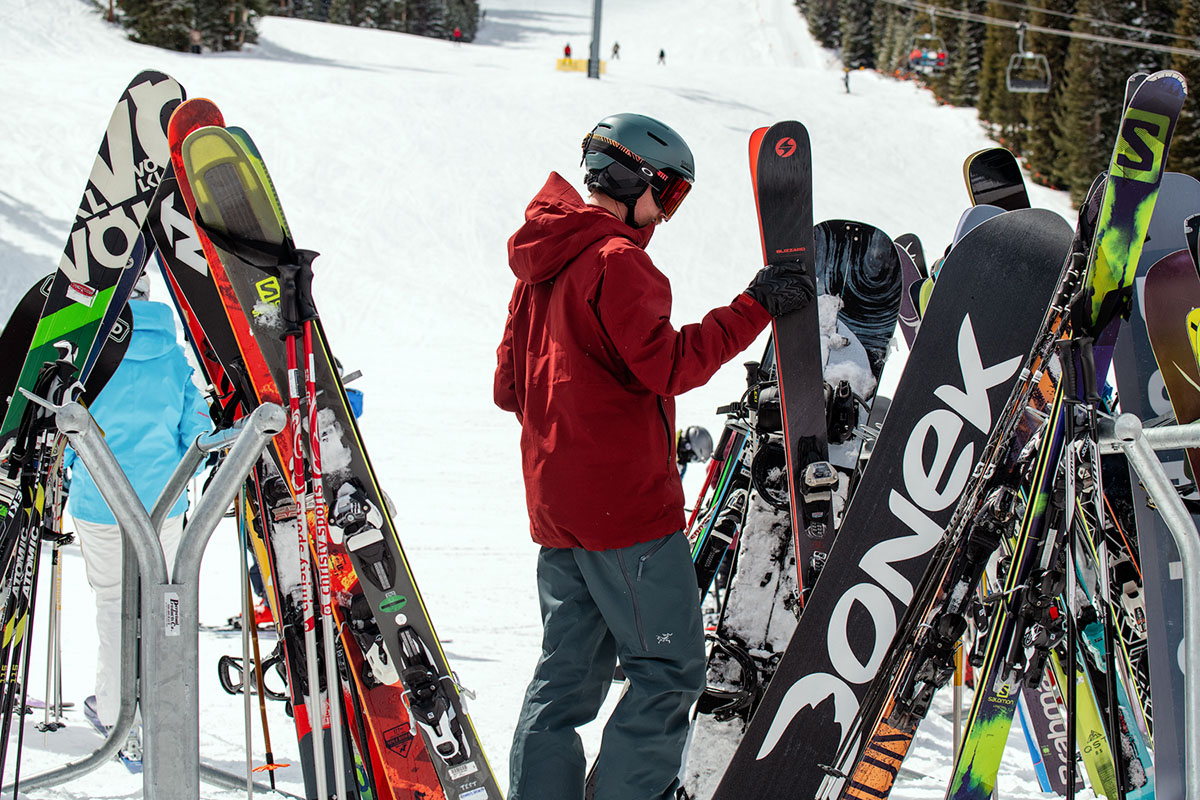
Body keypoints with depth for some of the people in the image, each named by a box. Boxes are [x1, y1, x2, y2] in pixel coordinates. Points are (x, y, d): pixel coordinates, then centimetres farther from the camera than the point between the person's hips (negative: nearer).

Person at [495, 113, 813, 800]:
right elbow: (668, 363, -21)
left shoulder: (540, 264, 16)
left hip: (555, 505, 9)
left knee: (567, 674, 13)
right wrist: (755, 307, -17)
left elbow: (510, 387, 20)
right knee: (671, 668, -1)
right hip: (626, 502, -9)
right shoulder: (617, 260, -12)